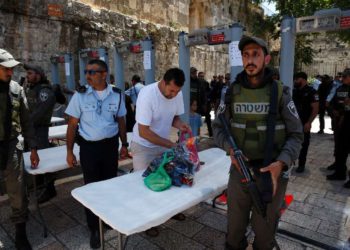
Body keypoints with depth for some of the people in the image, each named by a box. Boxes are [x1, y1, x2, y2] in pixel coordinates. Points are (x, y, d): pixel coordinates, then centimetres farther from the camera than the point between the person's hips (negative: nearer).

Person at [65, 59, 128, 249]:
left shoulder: (117, 95, -2)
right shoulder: (80, 95, -6)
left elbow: (121, 121, 6)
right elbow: (72, 125, -2)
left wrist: (124, 144, 7)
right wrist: (69, 151, -3)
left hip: (110, 145, 2)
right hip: (89, 147, -1)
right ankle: (94, 229, 26)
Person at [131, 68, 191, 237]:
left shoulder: (177, 94, -11)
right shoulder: (147, 94, -29)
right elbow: (143, 132, -30)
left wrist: (180, 125, -20)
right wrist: (171, 144, -30)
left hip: (163, 144, 6)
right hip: (144, 147, -5)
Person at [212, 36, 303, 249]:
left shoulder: (280, 93, -7)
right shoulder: (232, 93, -1)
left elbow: (296, 135, -6)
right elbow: (218, 127, 3)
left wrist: (281, 163, -23)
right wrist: (230, 149, -16)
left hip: (271, 172, -1)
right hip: (239, 170, 2)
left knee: (265, 230, 18)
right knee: (235, 228, 19)